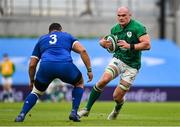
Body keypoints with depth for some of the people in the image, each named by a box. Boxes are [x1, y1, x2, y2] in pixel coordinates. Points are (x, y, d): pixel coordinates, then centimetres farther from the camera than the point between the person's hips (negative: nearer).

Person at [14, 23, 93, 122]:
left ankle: (21, 115, 8)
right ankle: (74, 113, 16)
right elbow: (82, 51, 13)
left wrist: (32, 81, 42)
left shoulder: (41, 39, 33)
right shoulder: (67, 36, 31)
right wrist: (89, 70, 14)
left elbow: (32, 65, 28)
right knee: (79, 83, 30)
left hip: (46, 66, 1)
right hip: (65, 65, -1)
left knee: (36, 91, 27)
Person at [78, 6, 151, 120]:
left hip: (132, 66, -4)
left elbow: (147, 44, -22)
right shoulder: (115, 29, 4)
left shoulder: (138, 27, -15)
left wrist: (130, 46, -30)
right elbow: (107, 43, 20)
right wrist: (104, 43, -4)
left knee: (117, 96, -5)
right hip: (118, 59, 4)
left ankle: (117, 109, 34)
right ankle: (87, 109, -10)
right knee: (103, 80, -22)